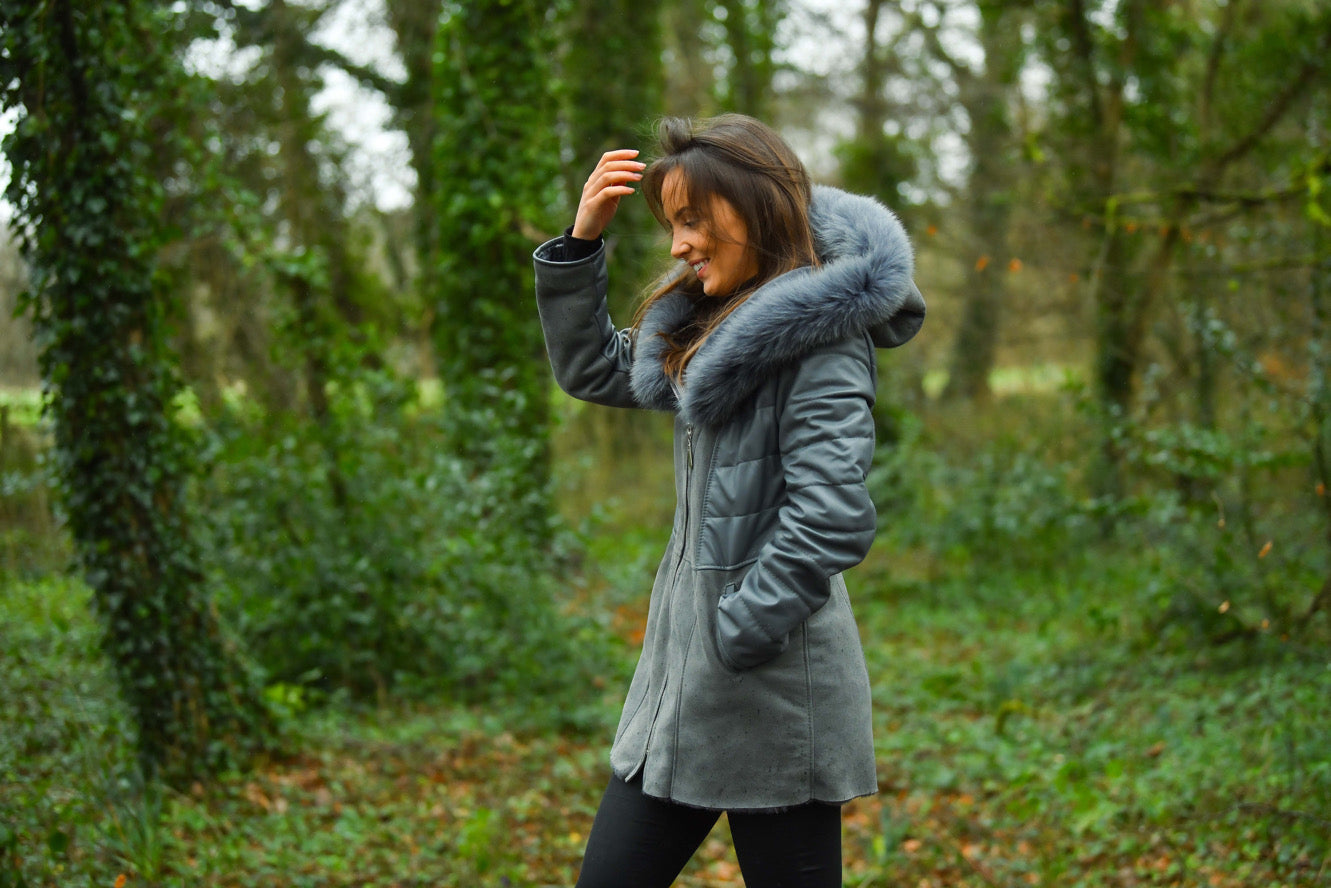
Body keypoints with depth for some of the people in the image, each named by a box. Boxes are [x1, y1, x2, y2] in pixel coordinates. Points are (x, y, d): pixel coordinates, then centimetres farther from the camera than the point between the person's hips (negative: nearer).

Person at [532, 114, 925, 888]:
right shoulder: (715, 324, 12)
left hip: (776, 692, -9)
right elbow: (592, 371, 23)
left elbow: (833, 519, -22)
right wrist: (581, 241, 10)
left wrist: (730, 640, -16)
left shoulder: (822, 335, -14)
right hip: (683, 679, 9)